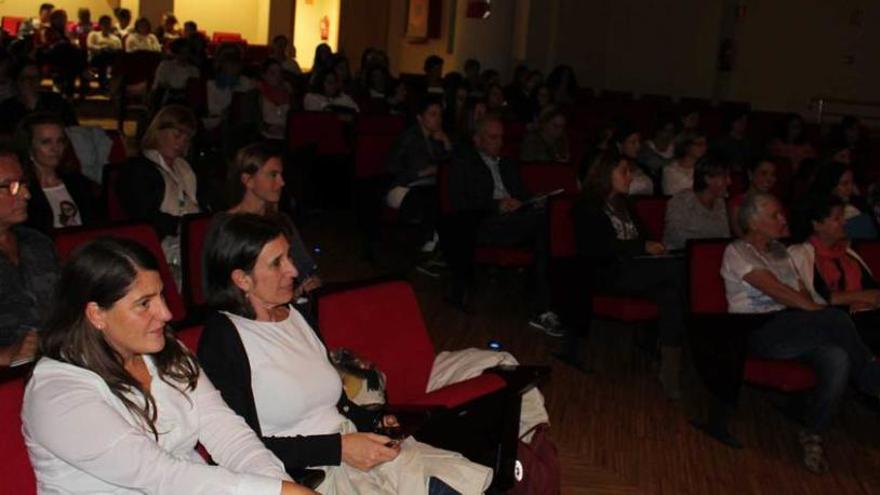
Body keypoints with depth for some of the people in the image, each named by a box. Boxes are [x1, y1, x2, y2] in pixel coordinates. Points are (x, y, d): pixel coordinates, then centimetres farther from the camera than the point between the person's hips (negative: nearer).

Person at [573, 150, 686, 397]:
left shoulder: (624, 205, 27)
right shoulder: (587, 208, 4)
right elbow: (600, 250, -9)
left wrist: (652, 246, 2)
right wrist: (643, 247, -12)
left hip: (636, 269, 6)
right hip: (611, 274, -6)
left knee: (670, 295, -29)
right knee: (677, 269, -28)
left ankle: (670, 369, -33)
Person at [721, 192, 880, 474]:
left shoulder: (780, 250, 25)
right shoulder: (737, 252, -1)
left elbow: (802, 294, 18)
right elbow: (775, 290, -12)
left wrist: (817, 313, -4)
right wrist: (822, 313, -16)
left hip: (794, 330, 7)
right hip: (758, 332, -7)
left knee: (838, 359, -29)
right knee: (837, 319, -30)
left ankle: (812, 433, -16)